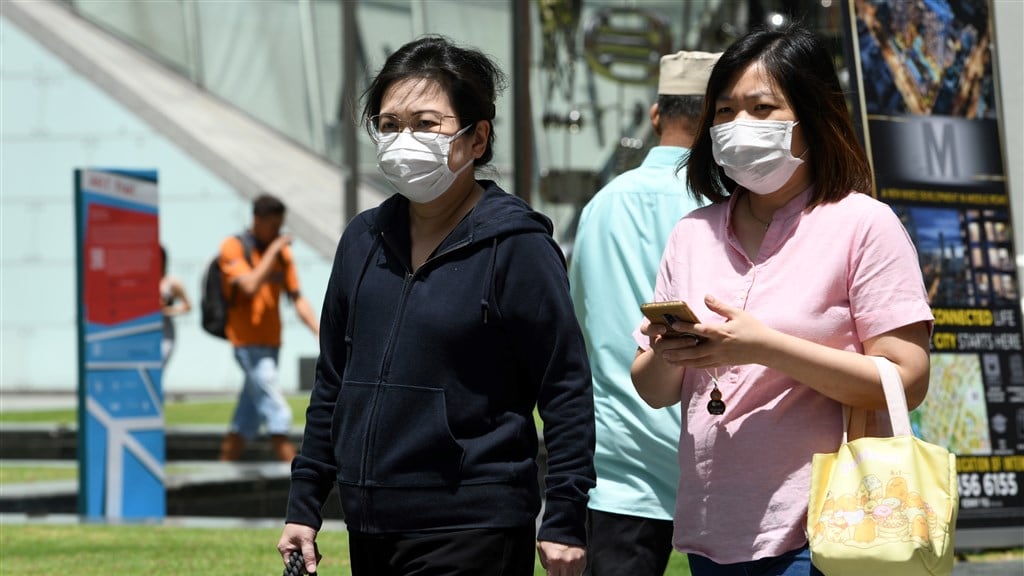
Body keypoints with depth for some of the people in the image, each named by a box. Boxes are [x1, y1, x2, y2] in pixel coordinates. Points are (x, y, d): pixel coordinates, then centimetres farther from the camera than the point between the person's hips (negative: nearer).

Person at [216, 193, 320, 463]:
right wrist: (272, 250, -18)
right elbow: (250, 286, -24)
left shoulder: (282, 252, 11)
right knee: (278, 415, -12)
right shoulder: (233, 247, -8)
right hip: (248, 344, -7)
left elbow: (297, 298, 12)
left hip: (270, 344, 7)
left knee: (246, 421, 11)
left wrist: (321, 334, 2)